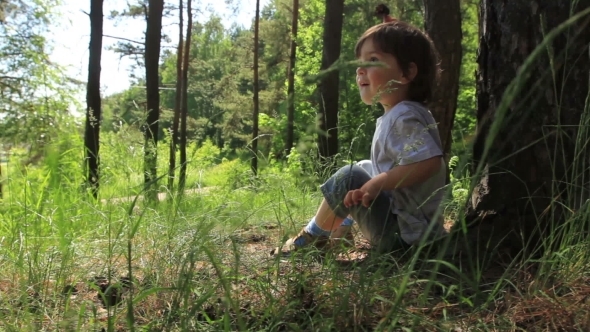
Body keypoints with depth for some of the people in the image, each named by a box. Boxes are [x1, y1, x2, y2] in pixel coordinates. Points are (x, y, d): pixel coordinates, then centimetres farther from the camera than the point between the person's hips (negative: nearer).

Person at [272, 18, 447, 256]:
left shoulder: (404, 117, -20)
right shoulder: (399, 114, 10)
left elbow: (429, 162, -33)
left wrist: (376, 183, -28)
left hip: (403, 236, -11)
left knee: (350, 178, -16)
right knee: (365, 167, 23)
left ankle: (311, 239, 4)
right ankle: (335, 232, 25)